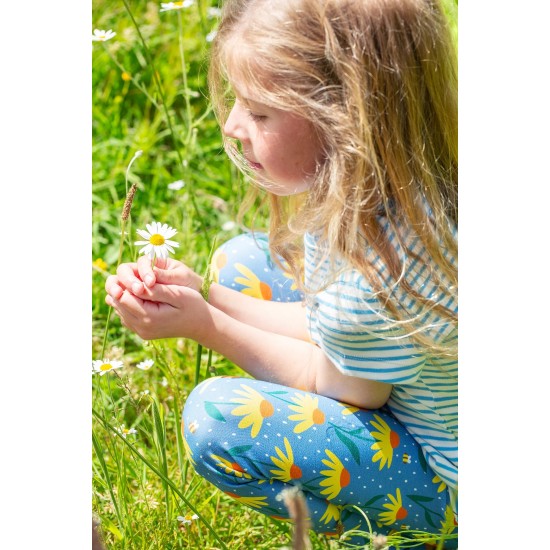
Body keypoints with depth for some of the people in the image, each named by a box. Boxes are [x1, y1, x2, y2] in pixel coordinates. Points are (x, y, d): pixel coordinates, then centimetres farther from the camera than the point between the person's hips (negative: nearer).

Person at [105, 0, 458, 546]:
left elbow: (336, 387, -17)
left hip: (446, 479, -9)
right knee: (241, 261, 10)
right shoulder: (359, 187, -9)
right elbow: (327, 326, 2)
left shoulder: (375, 270, -37)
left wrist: (205, 326, -15)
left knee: (217, 419, -23)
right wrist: (205, 298, -7)